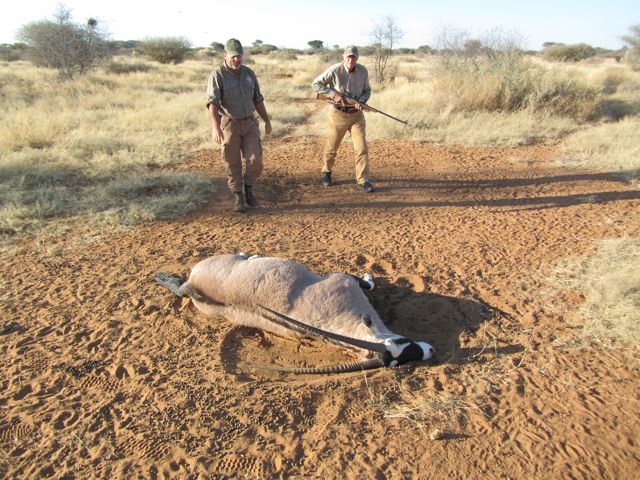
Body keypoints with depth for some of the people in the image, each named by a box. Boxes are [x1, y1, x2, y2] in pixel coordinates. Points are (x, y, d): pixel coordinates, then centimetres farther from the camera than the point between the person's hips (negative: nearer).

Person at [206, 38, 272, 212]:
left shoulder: (249, 73, 7)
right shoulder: (217, 75, -10)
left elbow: (257, 99, 15)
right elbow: (212, 102, -22)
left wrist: (267, 120, 14)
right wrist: (215, 127, -35)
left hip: (249, 123, 4)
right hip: (229, 125, -3)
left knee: (255, 161, -6)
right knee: (232, 164, 3)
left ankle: (247, 188, 19)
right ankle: (238, 197, 17)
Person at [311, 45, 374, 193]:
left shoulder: (363, 71, -2)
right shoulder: (335, 70, -12)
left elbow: (367, 90, 10)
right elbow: (316, 84, -10)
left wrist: (361, 101, -12)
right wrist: (333, 94, -19)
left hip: (356, 114, 2)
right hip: (338, 114, -2)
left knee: (362, 148, -5)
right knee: (331, 147, 12)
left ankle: (363, 180, 3)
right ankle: (326, 172, 36)